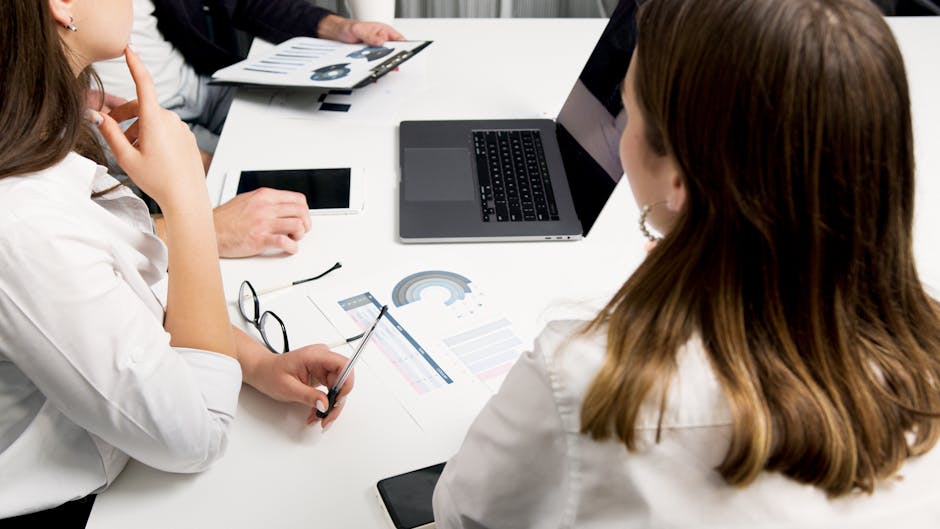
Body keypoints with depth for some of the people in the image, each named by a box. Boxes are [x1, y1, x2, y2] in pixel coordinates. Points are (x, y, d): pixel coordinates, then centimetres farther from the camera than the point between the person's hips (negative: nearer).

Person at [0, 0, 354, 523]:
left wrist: (259, 361, -10)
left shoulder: (42, 141, -6)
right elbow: (196, 435, -24)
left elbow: (140, 282, 6)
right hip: (67, 505, -7)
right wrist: (188, 196, -23)